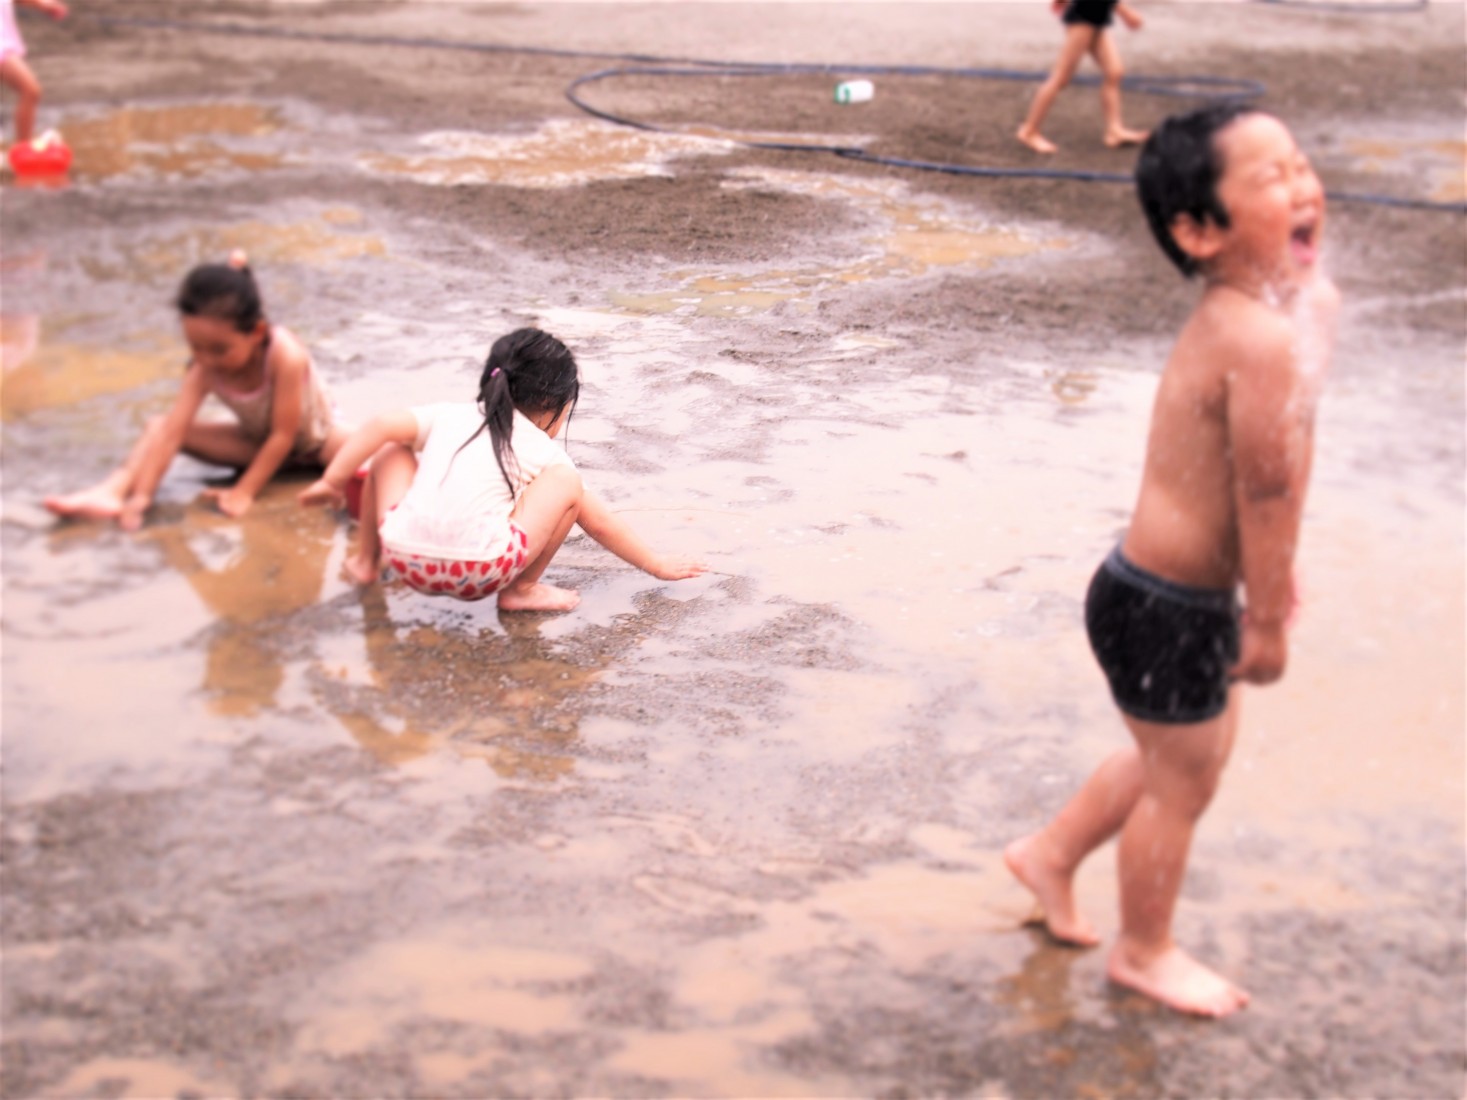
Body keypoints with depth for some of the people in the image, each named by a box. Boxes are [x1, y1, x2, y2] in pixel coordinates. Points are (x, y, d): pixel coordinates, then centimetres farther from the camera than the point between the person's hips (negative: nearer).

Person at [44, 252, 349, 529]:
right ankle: (112, 492, -23)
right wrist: (141, 496, -33)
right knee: (159, 426, -12)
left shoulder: (285, 356, -34)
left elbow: (283, 435, -28)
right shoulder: (205, 369, -21)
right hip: (258, 441, 4)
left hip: (314, 440, -4)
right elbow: (172, 430, -25)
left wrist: (244, 492, -26)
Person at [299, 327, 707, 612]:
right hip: (480, 573, -4)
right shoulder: (545, 452, 16)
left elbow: (380, 426, 10)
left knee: (393, 451, 31)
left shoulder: (449, 415, 23)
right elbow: (599, 523, 20)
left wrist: (333, 479, 15)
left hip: (404, 558, 4)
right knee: (567, 485, 9)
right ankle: (521, 590, 10)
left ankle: (366, 559, 36)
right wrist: (658, 566, 31)